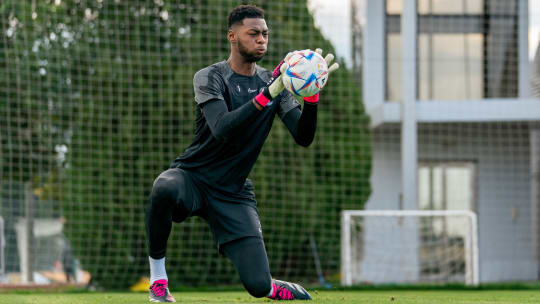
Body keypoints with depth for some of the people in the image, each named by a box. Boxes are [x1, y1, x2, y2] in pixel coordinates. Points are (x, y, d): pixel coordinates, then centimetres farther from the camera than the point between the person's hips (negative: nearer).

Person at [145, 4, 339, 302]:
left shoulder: (273, 83, 4)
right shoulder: (209, 77, -9)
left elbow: (304, 137, -6)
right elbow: (222, 130, -27)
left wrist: (311, 94, -24)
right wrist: (267, 95, -36)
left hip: (234, 194, 3)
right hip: (193, 177, -3)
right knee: (165, 189, -42)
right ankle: (157, 275, -19)